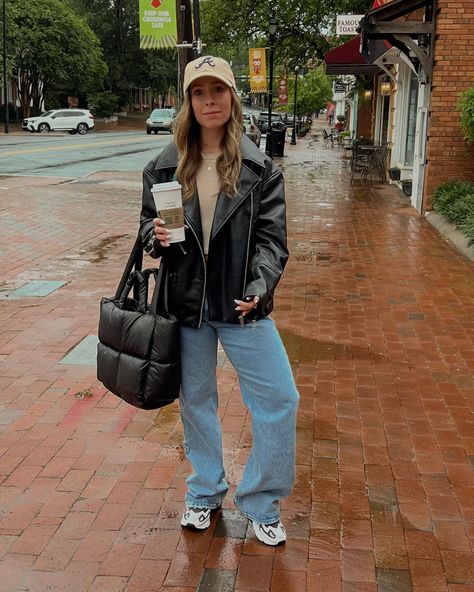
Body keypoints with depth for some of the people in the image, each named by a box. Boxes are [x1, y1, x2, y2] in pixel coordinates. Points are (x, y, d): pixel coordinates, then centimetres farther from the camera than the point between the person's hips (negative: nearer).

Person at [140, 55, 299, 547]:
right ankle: (205, 493, 37)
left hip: (241, 304, -1)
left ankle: (260, 504, 18)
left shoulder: (259, 169, -3)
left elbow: (271, 237, -8)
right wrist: (155, 236, -14)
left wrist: (261, 285, -26)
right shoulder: (165, 167, 1)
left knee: (280, 398, -3)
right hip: (186, 302, 2)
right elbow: (147, 223, 10)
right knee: (195, 400, 15)